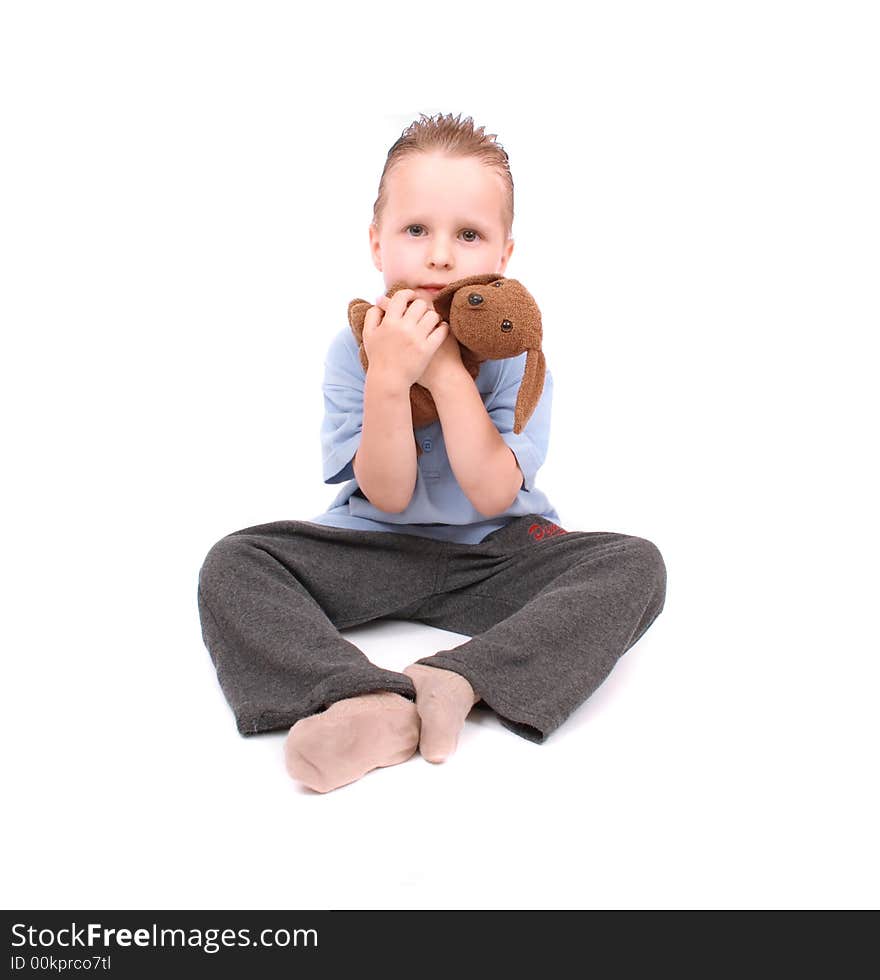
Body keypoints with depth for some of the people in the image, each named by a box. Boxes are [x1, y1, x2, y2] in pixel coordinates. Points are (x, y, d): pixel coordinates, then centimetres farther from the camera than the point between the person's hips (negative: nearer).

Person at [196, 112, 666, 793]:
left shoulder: (515, 349, -10)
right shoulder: (355, 348, -9)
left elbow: (492, 494, -20)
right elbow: (389, 496, -15)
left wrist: (448, 372, -27)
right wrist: (389, 380, -29)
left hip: (495, 549, 0)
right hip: (381, 546, 1)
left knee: (637, 565, -25)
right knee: (232, 566, -21)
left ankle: (458, 681, -35)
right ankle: (375, 706, -40)